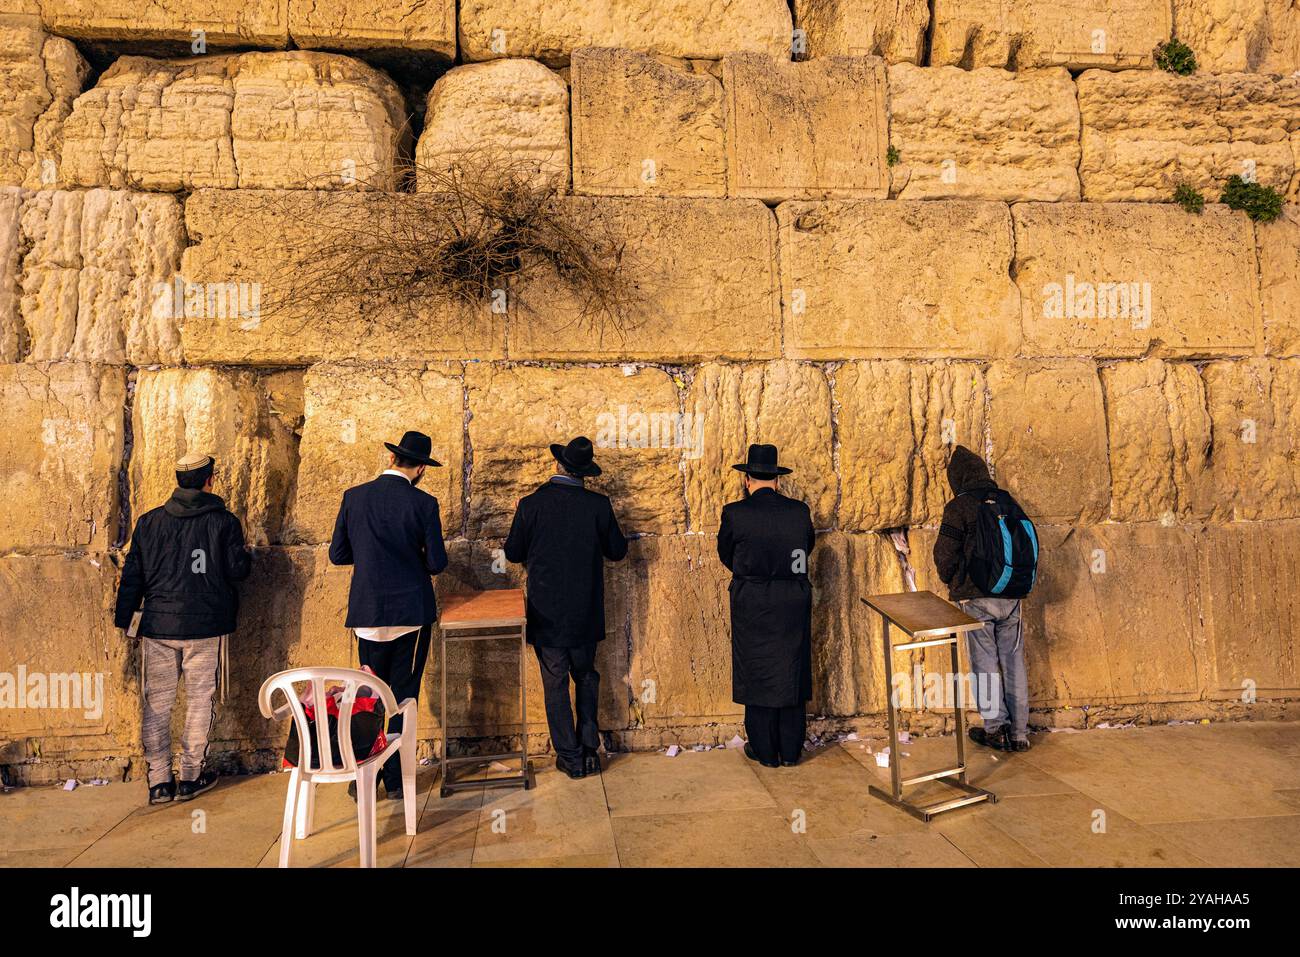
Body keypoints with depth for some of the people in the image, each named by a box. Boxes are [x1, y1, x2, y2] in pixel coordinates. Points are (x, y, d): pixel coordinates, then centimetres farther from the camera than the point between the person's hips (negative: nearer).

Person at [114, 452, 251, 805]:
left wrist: (124, 618, 14)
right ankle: (190, 777, 15)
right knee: (200, 700, 8)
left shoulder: (148, 522, 3)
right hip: (205, 628, -3)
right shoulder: (224, 521, -7)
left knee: (157, 703, 11)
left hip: (158, 626, 3)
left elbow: (132, 575, 6)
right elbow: (238, 569, -7)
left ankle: (159, 781, 15)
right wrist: (245, 553, 15)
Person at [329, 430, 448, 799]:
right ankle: (395, 779, 16)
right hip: (412, 612, -3)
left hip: (368, 613, 3)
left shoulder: (354, 497, -1)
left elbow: (337, 554, 2)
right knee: (403, 696, 8)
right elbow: (436, 562, -9)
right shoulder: (423, 504, -10)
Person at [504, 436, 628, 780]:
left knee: (555, 684, 10)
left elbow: (513, 553, -3)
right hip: (586, 612, 2)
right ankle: (590, 751, 23)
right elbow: (617, 551, 2)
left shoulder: (531, 504, -12)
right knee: (586, 678, 20)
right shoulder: (598, 504, -9)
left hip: (546, 613, -2)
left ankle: (570, 758, 17)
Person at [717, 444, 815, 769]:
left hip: (751, 603, -3)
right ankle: (791, 750, 24)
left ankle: (765, 751, 19)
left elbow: (726, 554, 2)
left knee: (758, 672, 10)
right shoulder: (799, 511, -4)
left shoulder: (735, 513, -12)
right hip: (795, 602, 3)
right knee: (792, 671, 13)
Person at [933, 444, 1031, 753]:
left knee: (985, 663, 6)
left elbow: (946, 554, -11)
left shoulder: (958, 507, -11)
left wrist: (952, 582, 9)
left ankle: (995, 729, 13)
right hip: (1010, 596, 5)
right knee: (1013, 662, 11)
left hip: (975, 598, -5)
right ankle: (1019, 732, 18)